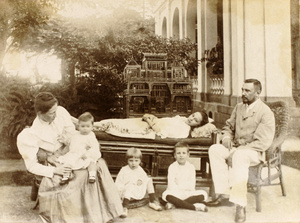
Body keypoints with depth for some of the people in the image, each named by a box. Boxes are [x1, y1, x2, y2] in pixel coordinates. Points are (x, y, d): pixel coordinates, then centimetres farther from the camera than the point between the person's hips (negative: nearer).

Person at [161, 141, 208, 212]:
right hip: (175, 193, -3)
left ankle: (175, 204, -28)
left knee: (203, 194, -22)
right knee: (166, 194, -35)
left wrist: (178, 186, -7)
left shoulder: (191, 167, 5)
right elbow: (171, 186, -9)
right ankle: (195, 207, -36)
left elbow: (192, 186, -1)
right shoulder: (172, 167, -1)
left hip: (188, 193, 3)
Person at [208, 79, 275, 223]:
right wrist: (226, 137, -1)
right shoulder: (239, 107, 12)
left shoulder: (266, 112, -10)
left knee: (240, 156, -39)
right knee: (214, 149, -20)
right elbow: (229, 126, 24)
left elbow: (263, 142, -17)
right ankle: (224, 194, -23)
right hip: (236, 149, 7)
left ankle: (240, 205, -38)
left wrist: (236, 152, -23)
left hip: (255, 152, -7)